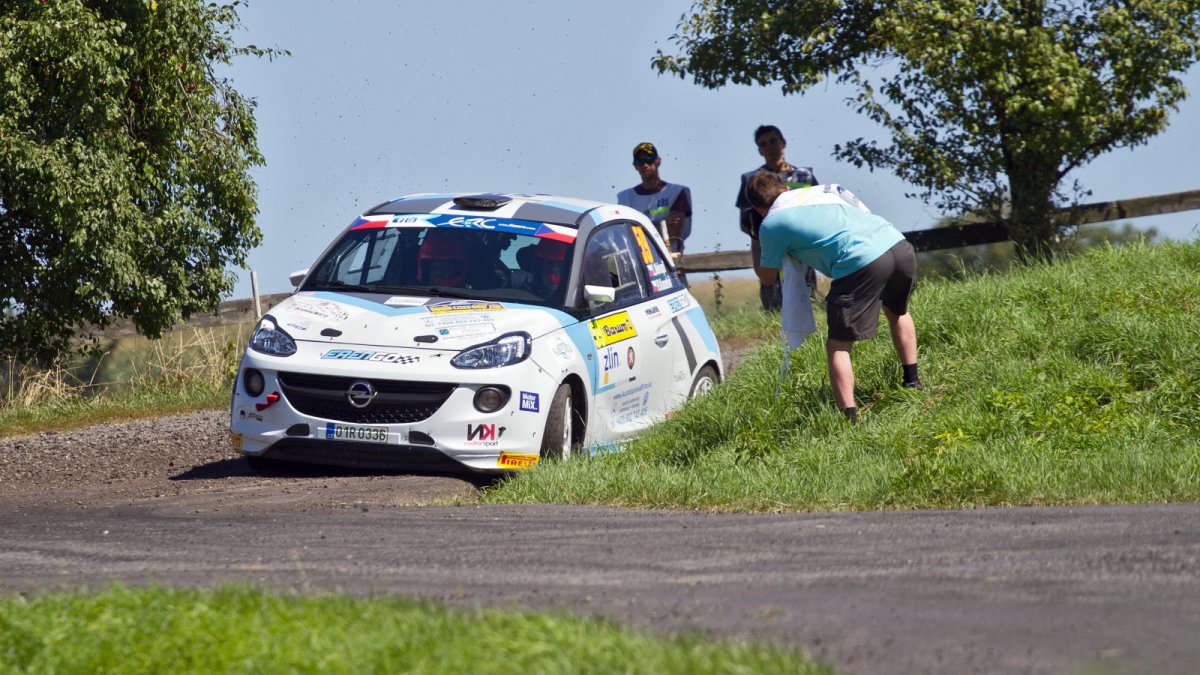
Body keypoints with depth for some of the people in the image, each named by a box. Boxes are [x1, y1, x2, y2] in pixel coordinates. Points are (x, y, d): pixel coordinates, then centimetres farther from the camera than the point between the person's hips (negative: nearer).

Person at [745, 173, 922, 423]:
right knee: (897, 311, 36)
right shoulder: (823, 189, 26)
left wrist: (758, 267, 49)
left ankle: (850, 418, -8)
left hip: (862, 262, -6)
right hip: (899, 244, 6)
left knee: (838, 346, 4)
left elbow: (767, 278, 25)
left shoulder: (771, 224, 11)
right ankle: (912, 382, 42)